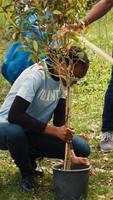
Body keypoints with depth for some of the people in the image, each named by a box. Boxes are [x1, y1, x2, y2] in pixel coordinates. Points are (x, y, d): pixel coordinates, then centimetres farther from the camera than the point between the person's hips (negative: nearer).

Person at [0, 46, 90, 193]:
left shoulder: (61, 80, -3)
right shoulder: (36, 76, -26)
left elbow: (60, 121, -6)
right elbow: (14, 115, -36)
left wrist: (72, 156, -19)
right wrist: (55, 131, -36)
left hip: (35, 131, 6)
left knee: (82, 149, -10)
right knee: (14, 131, -43)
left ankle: (30, 156, 10)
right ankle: (27, 174, -12)